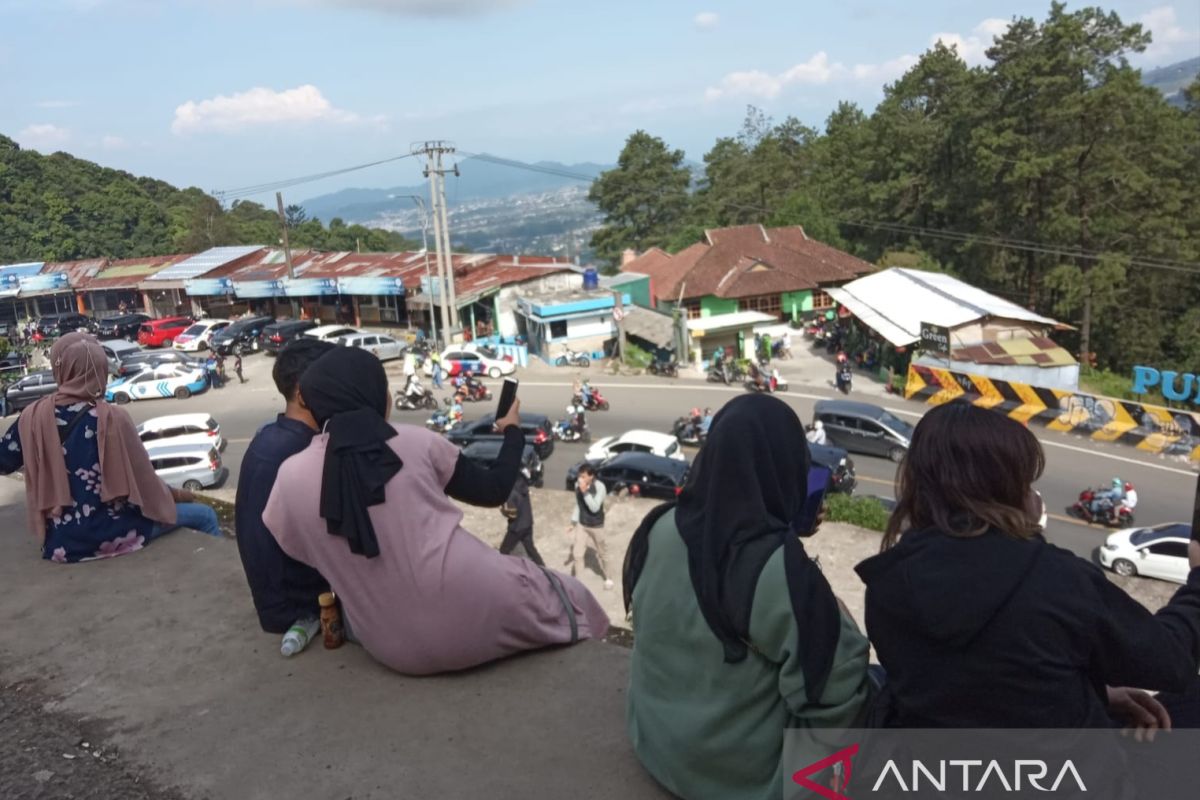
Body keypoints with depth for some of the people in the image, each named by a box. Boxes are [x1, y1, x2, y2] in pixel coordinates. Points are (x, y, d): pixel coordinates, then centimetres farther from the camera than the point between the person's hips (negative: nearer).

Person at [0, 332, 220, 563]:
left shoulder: (34, 416, -5)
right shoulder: (112, 418, -17)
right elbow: (143, 481, -8)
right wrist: (176, 495, 9)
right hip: (110, 536, -6)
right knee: (204, 516, 11)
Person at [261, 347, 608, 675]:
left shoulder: (291, 477, -1)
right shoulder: (414, 441, -3)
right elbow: (494, 490, 10)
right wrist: (513, 431, 27)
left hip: (398, 650, 3)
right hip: (476, 613, -2)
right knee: (569, 595, 23)